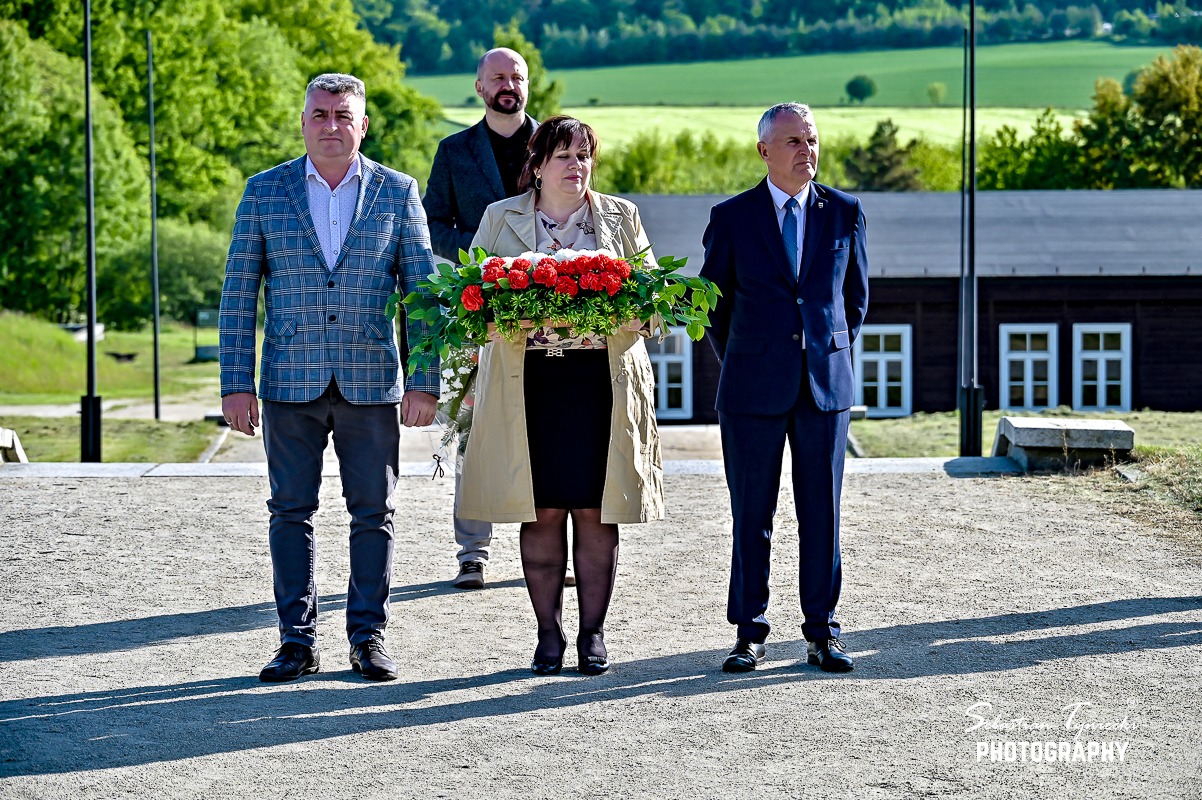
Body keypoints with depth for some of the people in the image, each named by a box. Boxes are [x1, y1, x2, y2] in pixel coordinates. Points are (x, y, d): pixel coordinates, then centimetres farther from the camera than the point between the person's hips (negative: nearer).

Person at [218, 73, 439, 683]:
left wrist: (425, 381, -3)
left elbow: (422, 290, 4)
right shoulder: (264, 191, 4)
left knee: (373, 513, 4)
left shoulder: (398, 192, 5)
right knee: (291, 512, 4)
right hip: (290, 382, 0)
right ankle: (297, 641, 12)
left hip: (372, 382, 0)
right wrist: (236, 383, -3)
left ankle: (369, 637, 14)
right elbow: (238, 293, 4)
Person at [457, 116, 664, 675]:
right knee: (542, 510, -1)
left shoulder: (621, 218, 12)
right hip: (528, 380, 0)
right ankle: (548, 633, 9)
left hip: (600, 377, 0)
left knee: (595, 510, 0)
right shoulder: (500, 219, 10)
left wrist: (631, 312, -10)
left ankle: (593, 632, 9)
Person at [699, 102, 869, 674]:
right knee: (751, 514, 3)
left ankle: (822, 632, 12)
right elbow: (713, 301, 10)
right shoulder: (731, 217, 0)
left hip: (826, 385, 1)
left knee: (822, 512, 4)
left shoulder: (845, 213, 5)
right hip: (753, 390, -1)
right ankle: (749, 632, 12)